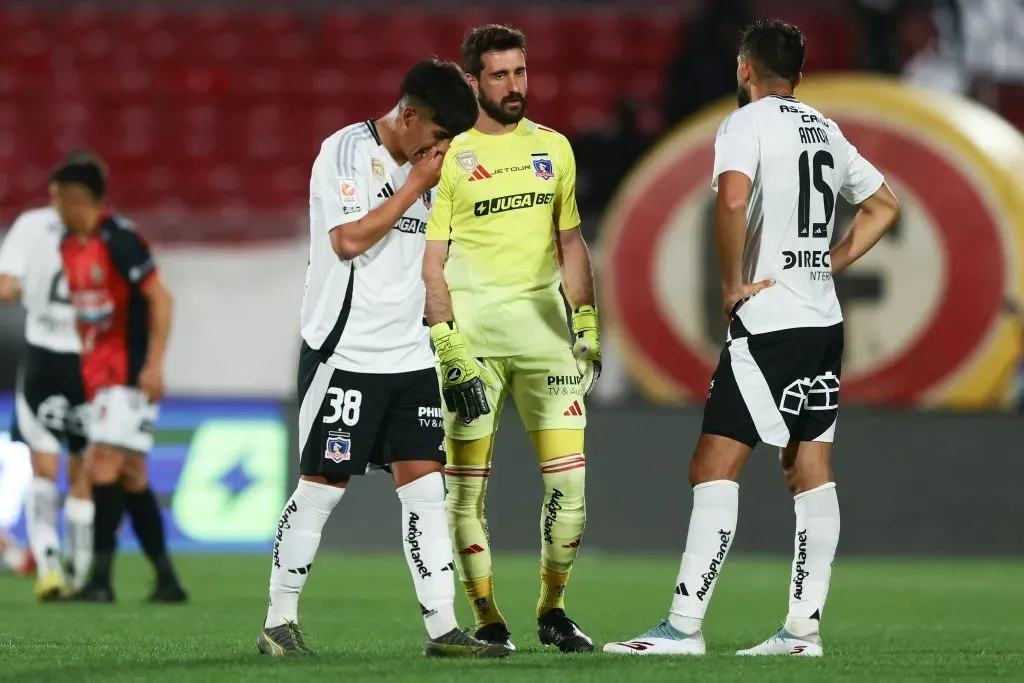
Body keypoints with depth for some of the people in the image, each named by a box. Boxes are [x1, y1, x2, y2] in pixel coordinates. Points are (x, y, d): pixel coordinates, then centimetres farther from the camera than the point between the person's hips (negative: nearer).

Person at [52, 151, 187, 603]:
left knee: (106, 467, -14)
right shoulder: (68, 246, 11)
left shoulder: (118, 240, -14)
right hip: (96, 375, 8)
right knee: (131, 477, 8)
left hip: (129, 375, -8)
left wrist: (153, 364, -21)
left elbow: (160, 298, -16)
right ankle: (167, 580, 13)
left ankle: (101, 578, -14)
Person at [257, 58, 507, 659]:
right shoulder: (347, 151, -10)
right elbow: (349, 239, -21)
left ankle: (443, 627, -2)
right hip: (346, 355, -7)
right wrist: (417, 184, -15)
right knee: (322, 487, -2)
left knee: (425, 485, 0)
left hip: (411, 357, 7)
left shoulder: (423, 166, 13)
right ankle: (279, 623, 7)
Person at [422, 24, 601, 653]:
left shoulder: (554, 147, 13)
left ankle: (553, 609, 11)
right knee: (466, 483, -4)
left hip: (545, 324, 3)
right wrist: (446, 342, -11)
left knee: (570, 476, -3)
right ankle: (486, 617, 7)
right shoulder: (449, 156, 0)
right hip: (472, 330, -3)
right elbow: (431, 258, -2)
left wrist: (587, 321, 11)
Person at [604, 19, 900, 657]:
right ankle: (803, 629, 7)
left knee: (715, 467, -8)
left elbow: (733, 199, -26)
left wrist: (732, 282, -15)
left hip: (768, 320, -8)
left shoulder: (746, 123, -7)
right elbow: (884, 207, 27)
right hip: (824, 320, 8)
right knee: (812, 473, 7)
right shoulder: (826, 131, 16)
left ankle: (684, 626, -12)